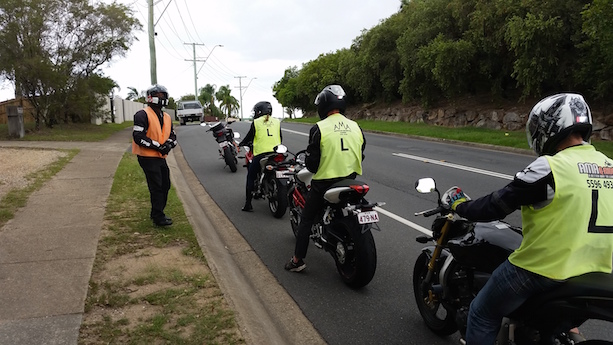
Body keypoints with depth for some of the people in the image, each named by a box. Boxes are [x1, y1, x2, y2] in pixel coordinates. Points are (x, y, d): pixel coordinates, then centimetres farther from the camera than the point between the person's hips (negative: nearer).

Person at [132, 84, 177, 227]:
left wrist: (169, 144, -5)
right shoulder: (143, 115, -11)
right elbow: (138, 137, -18)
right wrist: (157, 146, -19)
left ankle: (156, 213, 30)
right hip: (148, 157, -8)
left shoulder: (166, 117, 14)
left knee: (165, 186, 14)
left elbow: (173, 136, 18)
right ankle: (158, 217, 5)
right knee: (156, 188, -5)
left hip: (161, 157, 8)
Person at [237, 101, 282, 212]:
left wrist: (241, 144, 27)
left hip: (260, 154, -3)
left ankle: (248, 204, 4)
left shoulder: (256, 122, 2)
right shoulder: (277, 122, 12)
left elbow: (249, 137, 8)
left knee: (251, 177, 8)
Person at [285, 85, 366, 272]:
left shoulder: (319, 128, -13)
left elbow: (311, 161, -11)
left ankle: (297, 260, 10)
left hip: (324, 182, -4)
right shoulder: (356, 127, 3)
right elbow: (360, 156, 10)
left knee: (306, 219, 10)